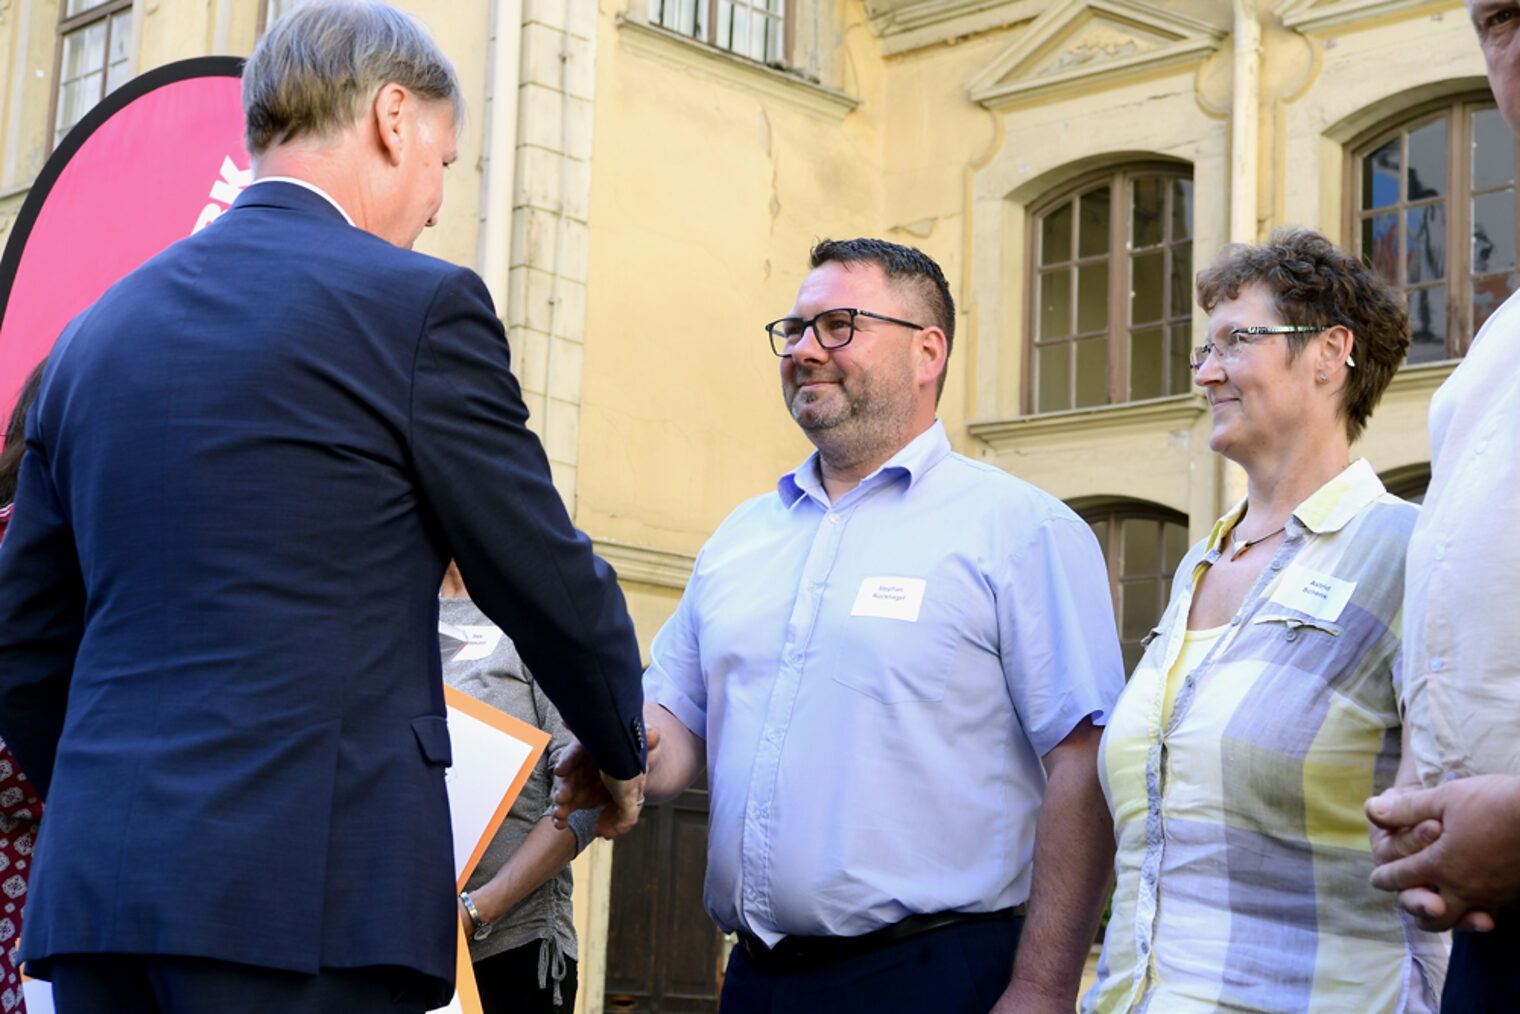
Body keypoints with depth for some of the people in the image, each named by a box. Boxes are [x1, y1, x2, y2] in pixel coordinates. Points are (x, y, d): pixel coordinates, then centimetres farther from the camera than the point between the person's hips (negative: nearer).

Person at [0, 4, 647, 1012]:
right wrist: (623, 754, 21)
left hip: (96, 889, 7)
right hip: (309, 891, -6)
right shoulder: (418, 304, -4)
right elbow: (551, 586, 3)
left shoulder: (95, 333, 15)